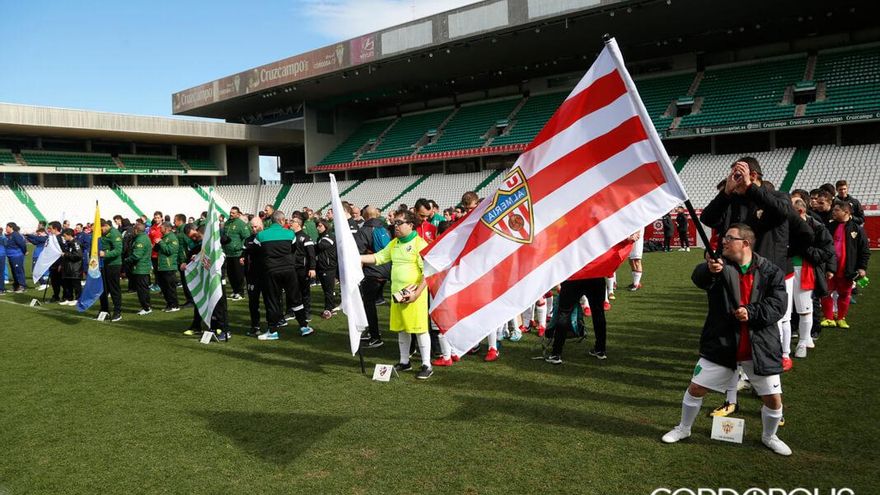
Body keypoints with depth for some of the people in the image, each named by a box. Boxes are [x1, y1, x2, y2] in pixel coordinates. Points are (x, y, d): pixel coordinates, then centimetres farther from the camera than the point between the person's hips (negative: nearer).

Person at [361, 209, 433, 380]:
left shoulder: (420, 243, -11)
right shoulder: (394, 243, 12)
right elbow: (377, 257, 14)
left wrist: (417, 293, -20)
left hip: (415, 293, -7)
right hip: (397, 293, 7)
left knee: (420, 329, -2)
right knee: (401, 329, 15)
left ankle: (427, 365, 6)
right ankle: (404, 362, 28)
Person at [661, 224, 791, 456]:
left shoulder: (771, 271, -1)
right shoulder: (719, 264, -3)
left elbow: (777, 305, -7)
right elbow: (698, 278, -25)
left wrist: (751, 312, -23)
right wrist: (709, 270, -47)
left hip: (760, 347, 0)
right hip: (720, 344, 0)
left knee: (774, 399, 7)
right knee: (696, 388, 5)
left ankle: (769, 437, 36)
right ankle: (684, 428, 29)